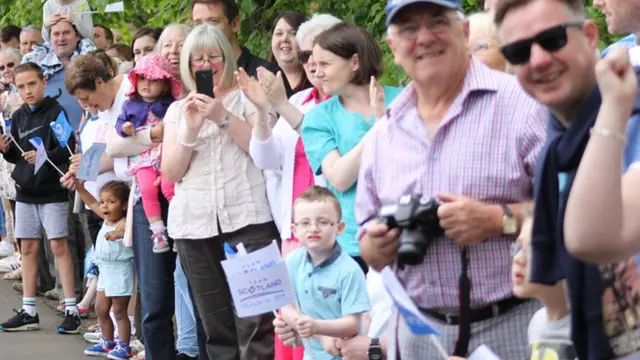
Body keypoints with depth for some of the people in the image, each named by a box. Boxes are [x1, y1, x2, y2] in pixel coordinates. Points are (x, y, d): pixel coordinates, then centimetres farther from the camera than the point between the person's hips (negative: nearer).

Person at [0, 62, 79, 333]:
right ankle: (28, 312, 14)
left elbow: (69, 150, -15)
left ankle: (71, 310, -1)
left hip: (52, 190, -6)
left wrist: (45, 157, -27)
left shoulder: (56, 112, -9)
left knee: (58, 246, -5)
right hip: (25, 190, 6)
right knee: (28, 247, 9)